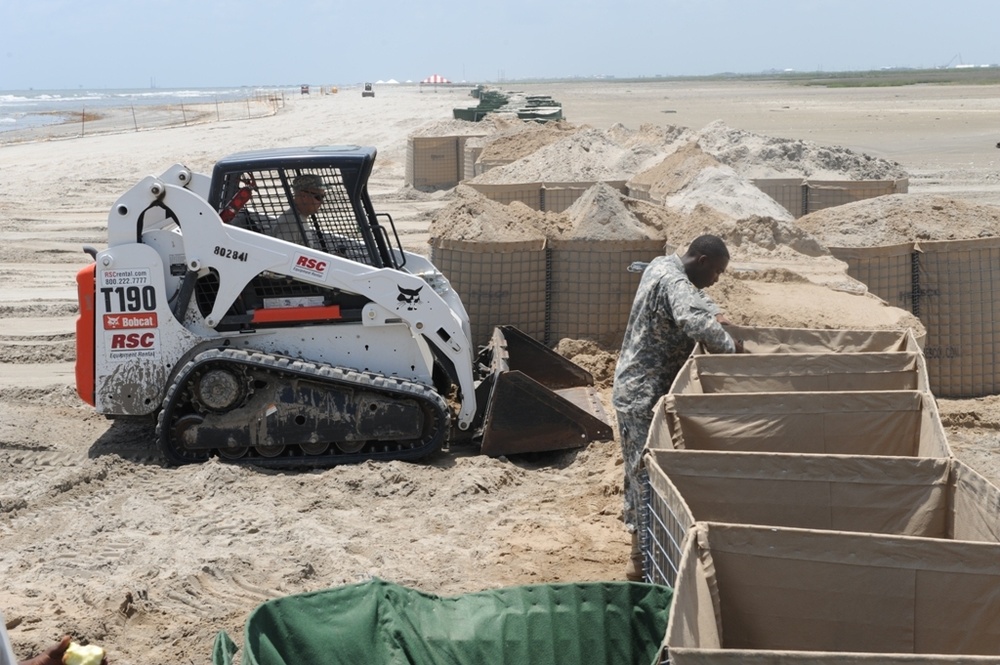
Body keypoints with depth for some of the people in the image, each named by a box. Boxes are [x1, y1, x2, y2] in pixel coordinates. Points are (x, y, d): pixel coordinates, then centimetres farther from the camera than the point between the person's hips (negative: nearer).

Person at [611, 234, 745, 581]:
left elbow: (694, 297, 28)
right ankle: (641, 559, 3)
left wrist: (715, 314, 12)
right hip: (646, 395, -10)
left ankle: (639, 536, 34)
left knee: (640, 466, 20)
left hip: (633, 387, 10)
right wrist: (730, 345, -27)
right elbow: (694, 320, -43)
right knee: (649, 471, -4)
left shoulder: (662, 265, 8)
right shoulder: (674, 284, -23)